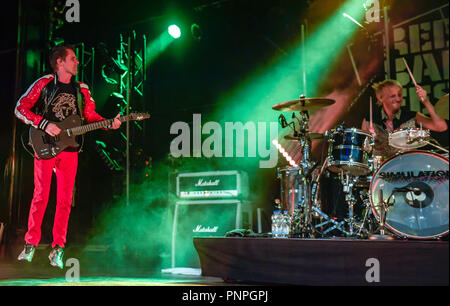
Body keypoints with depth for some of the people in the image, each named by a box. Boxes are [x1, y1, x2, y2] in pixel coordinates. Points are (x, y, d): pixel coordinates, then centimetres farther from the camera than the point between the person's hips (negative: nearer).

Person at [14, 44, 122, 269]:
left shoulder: (81, 90, 13)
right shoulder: (44, 84, 1)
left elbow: (91, 116, 12)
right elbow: (20, 108, -1)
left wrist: (110, 124, -5)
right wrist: (44, 124, -13)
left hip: (69, 149, 3)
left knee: (65, 200, 0)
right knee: (41, 196, -4)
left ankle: (57, 249, 7)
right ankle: (30, 245, 7)